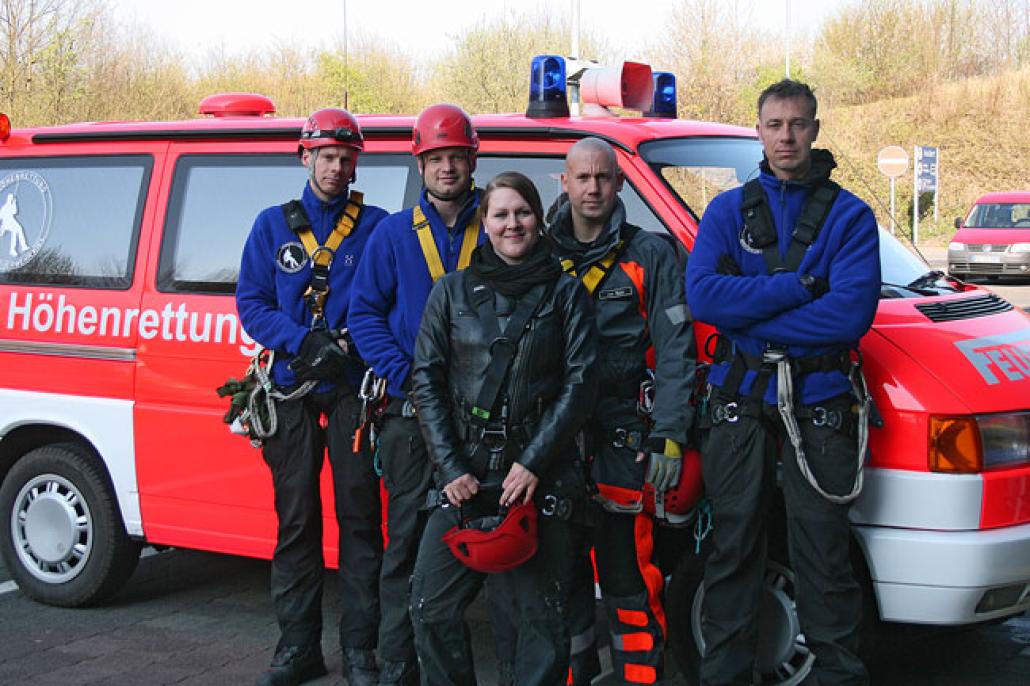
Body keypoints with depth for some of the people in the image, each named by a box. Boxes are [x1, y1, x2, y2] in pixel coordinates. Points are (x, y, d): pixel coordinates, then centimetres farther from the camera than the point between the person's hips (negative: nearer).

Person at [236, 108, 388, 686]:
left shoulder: (375, 226, 6)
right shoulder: (273, 225, 10)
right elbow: (251, 303, 5)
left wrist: (349, 344, -15)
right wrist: (305, 341, -10)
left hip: (353, 387, -1)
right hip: (292, 389, 1)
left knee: (360, 514, -1)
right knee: (295, 518, 4)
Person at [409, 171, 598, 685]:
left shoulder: (566, 293, 6)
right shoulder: (452, 292, 10)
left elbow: (580, 382, -2)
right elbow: (427, 380, 5)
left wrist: (533, 463, -11)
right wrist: (450, 468, -5)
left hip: (543, 476, -1)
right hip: (466, 473, 2)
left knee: (542, 614, 2)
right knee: (433, 608, 0)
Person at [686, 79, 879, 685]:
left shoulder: (849, 215, 1)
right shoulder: (728, 210, 7)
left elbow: (852, 313, -14)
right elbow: (702, 295, -9)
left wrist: (749, 312, -13)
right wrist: (800, 284, -13)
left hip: (819, 403, -2)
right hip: (741, 401, 2)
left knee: (825, 555, 2)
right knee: (734, 550, 11)